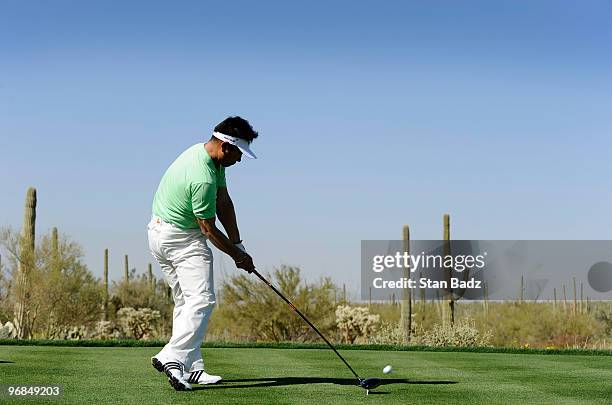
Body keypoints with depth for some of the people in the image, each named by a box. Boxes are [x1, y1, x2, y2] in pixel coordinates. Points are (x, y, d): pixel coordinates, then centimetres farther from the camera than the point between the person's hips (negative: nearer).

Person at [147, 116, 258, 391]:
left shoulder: (208, 156, 2)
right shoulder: (202, 179, -29)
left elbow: (224, 203, 7)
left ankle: (191, 368, 14)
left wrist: (237, 243, 3)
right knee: (201, 300, -17)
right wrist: (237, 255, -6)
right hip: (182, 239, -11)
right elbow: (209, 230, -19)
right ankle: (172, 358, -28)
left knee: (185, 302, 12)